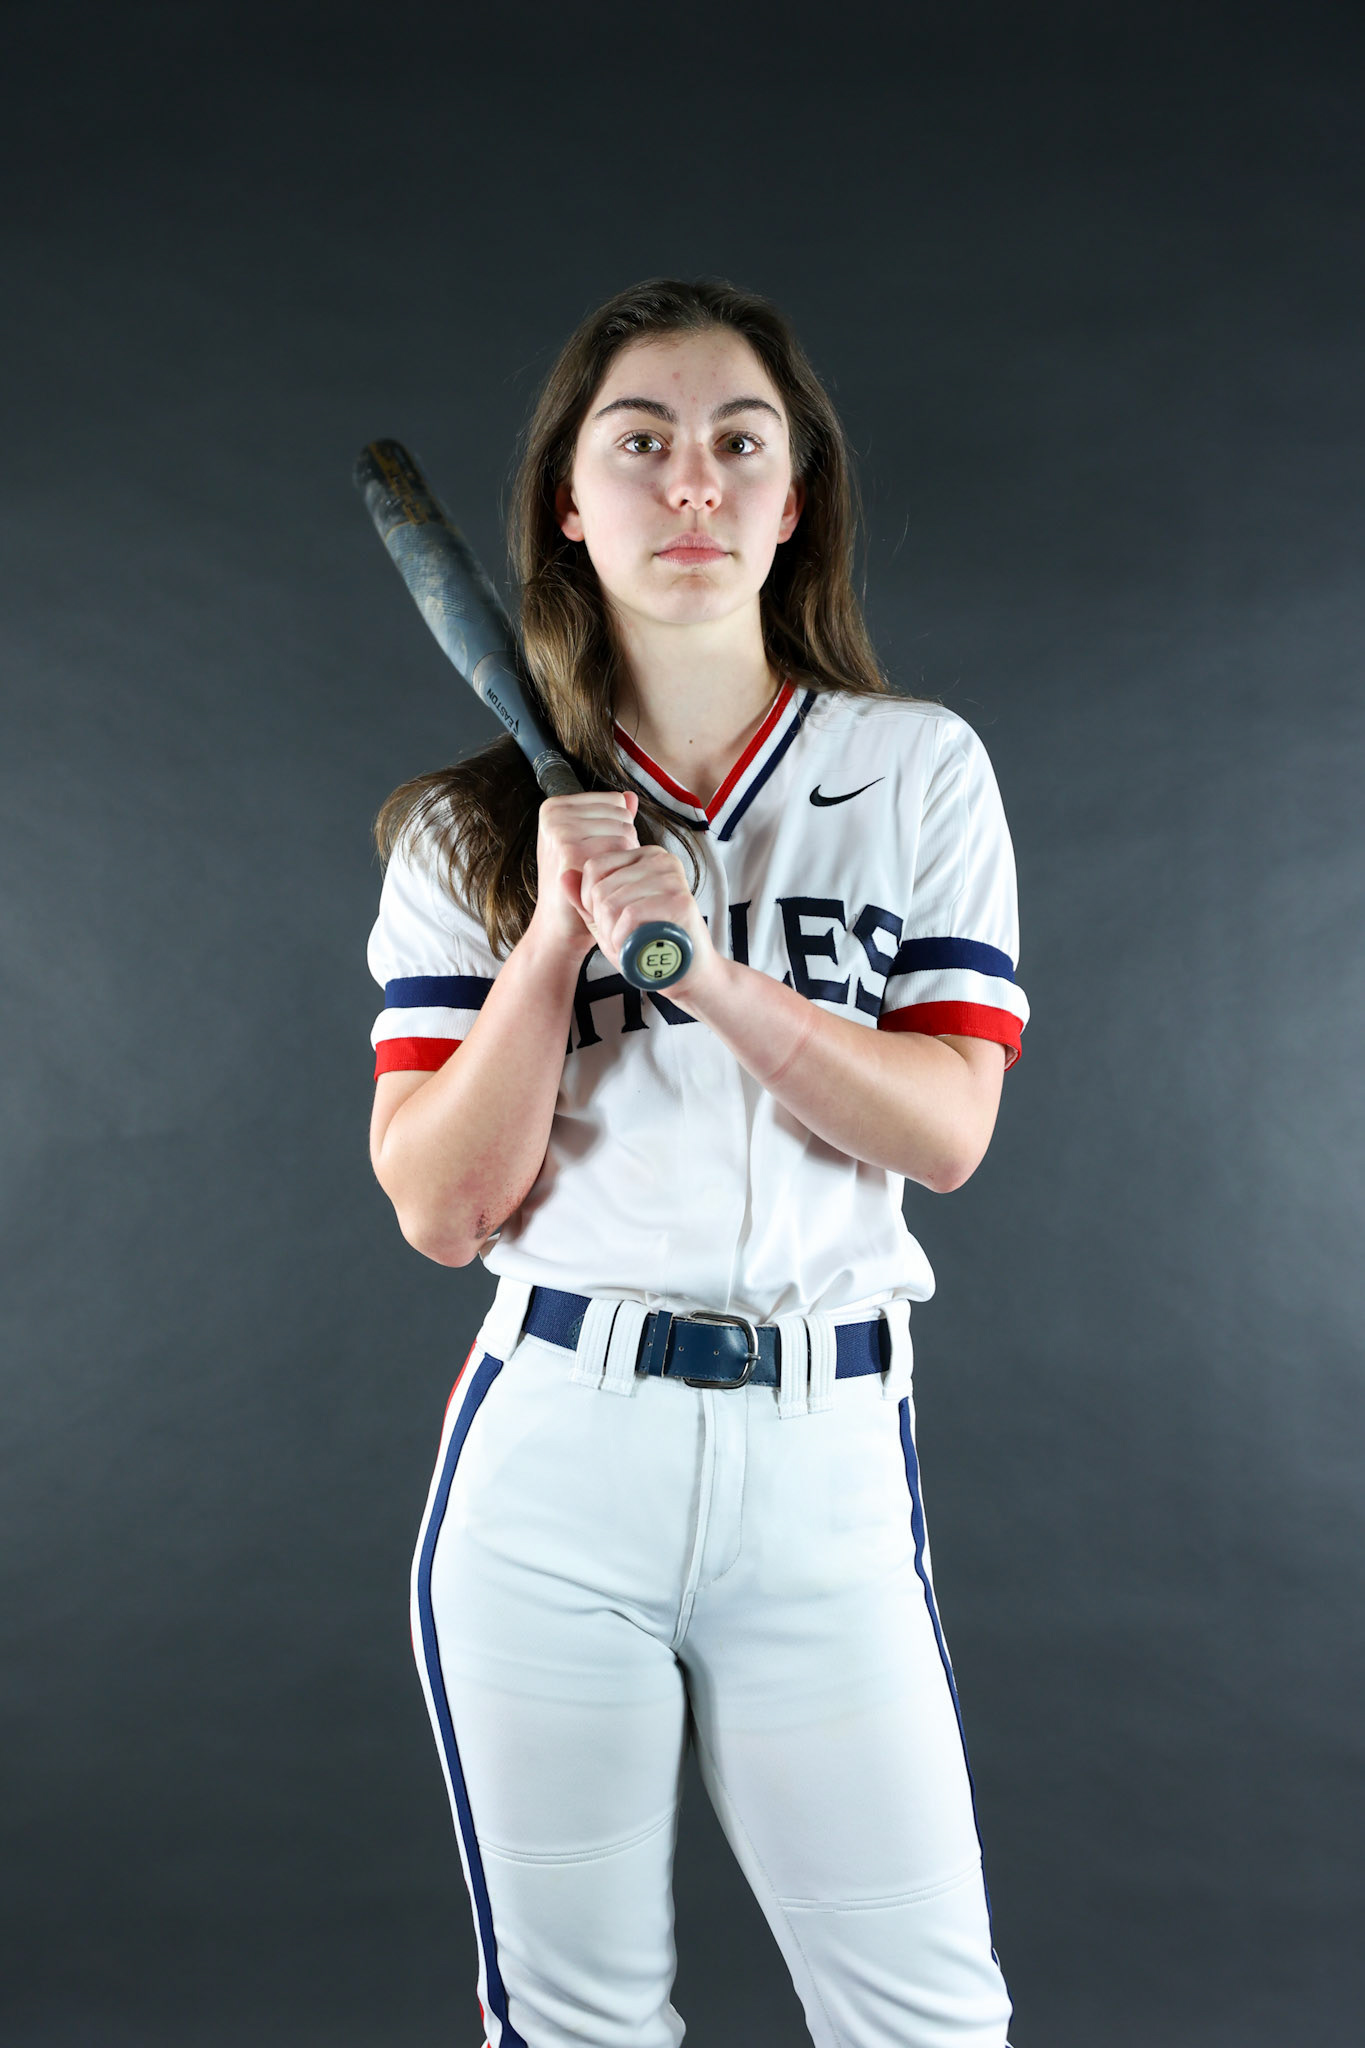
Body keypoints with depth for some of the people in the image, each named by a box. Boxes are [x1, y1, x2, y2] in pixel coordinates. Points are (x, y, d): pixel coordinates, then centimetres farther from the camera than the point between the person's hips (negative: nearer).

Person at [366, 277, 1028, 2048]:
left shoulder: (921, 770, 4)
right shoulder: (472, 828, 4)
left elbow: (948, 1128, -5)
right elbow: (441, 1211, -2)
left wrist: (699, 958, -16)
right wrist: (558, 938, -14)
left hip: (827, 1452, 0)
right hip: (551, 1451, 0)